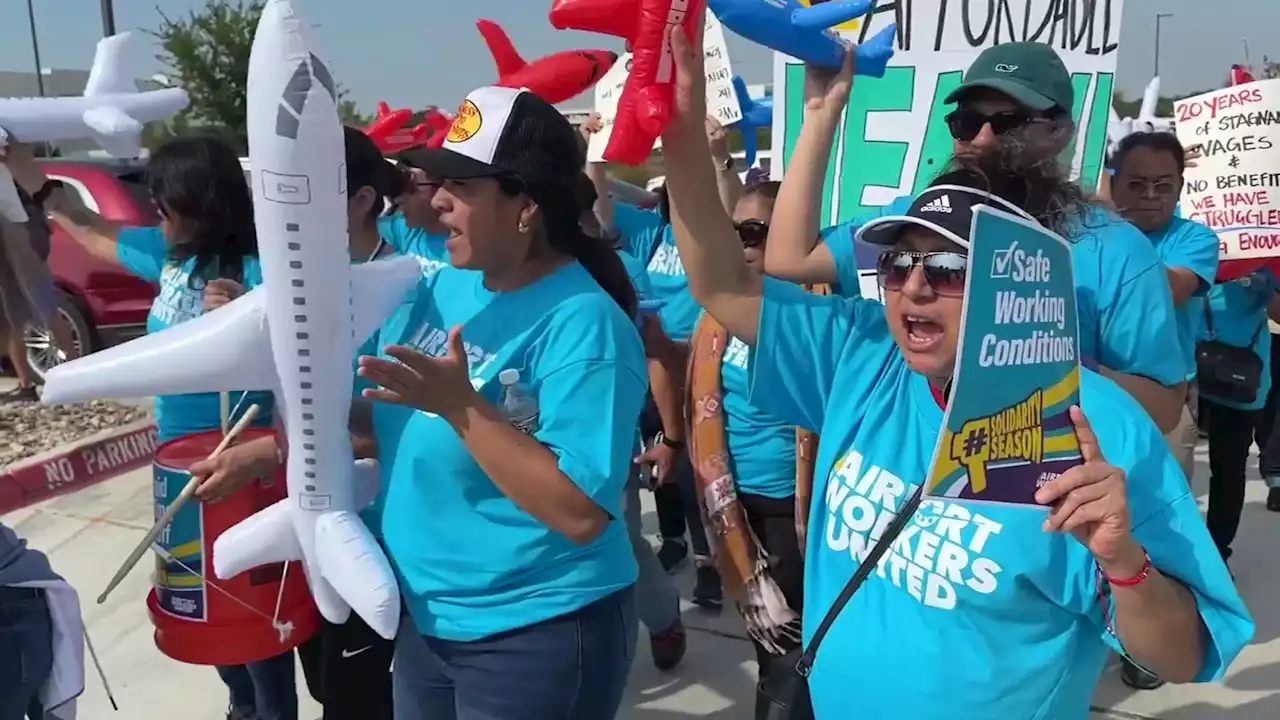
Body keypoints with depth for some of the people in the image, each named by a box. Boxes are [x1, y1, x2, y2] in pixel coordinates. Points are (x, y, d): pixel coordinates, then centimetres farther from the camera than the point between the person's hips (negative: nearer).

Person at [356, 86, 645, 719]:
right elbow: (394, 425, 10)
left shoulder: (582, 324, -22)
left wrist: (462, 407, -30)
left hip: (538, 634, -7)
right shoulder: (442, 287, 1)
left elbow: (583, 514, -27)